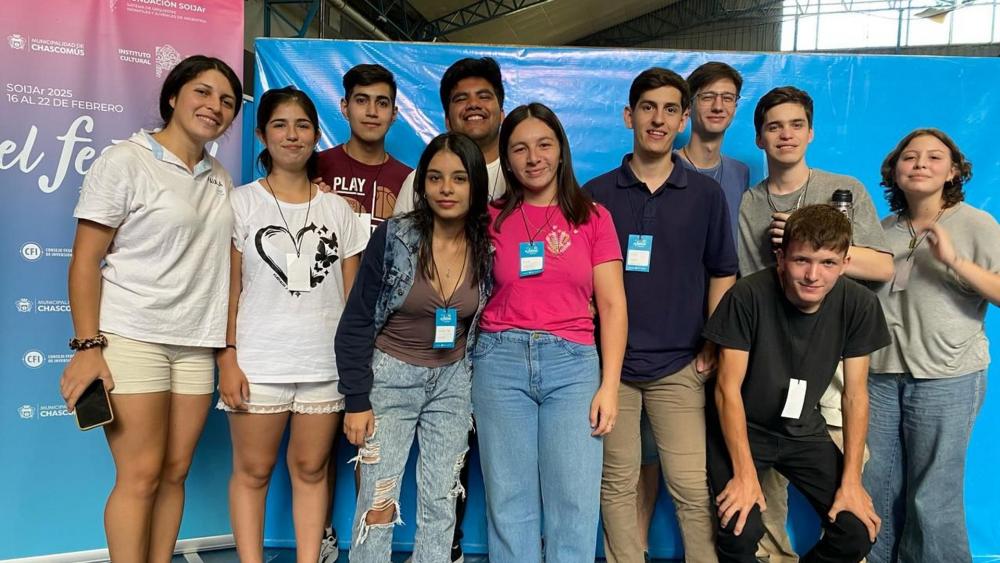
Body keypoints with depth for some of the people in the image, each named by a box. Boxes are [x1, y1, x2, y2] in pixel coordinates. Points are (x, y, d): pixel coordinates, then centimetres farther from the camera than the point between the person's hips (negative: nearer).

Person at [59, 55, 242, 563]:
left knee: (175, 472, 8)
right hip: (131, 337, -5)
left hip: (195, 344, 6)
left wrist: (229, 345, 11)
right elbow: (85, 261, -7)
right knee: (140, 476, -4)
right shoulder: (124, 161, -4)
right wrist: (88, 346, -14)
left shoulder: (220, 179, 13)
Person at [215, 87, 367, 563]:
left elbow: (353, 294, 8)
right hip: (259, 361, -1)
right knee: (253, 472, 6)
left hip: (325, 362, 2)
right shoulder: (242, 202, 2)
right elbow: (229, 288, -1)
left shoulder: (337, 209, 8)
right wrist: (227, 359, -8)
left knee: (311, 470, 9)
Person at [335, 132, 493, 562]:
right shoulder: (393, 237, -13)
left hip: (452, 382, 3)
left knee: (440, 504, 8)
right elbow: (356, 324, -9)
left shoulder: (487, 248, -4)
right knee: (379, 505, 0)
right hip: (390, 376, -3)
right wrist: (356, 400, -11)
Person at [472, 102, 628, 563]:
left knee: (575, 505, -2)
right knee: (509, 503, 5)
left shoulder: (592, 216, 7)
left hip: (572, 362, 0)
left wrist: (609, 385, -4)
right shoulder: (492, 218, 9)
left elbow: (612, 304, 3)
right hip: (501, 360, 1)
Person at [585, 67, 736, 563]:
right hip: (608, 360, 1)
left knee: (694, 486, -1)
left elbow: (722, 274, 8)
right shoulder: (596, 194, 5)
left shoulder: (706, 194, 5)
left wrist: (714, 347, 2)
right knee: (616, 485, 8)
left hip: (679, 366, 0)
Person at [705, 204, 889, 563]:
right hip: (741, 427, -3)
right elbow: (728, 388, -19)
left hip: (804, 429, 4)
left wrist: (851, 480, -8)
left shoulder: (859, 305, -13)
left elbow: (855, 394, -6)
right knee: (741, 531, -22)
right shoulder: (748, 297, -25)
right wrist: (745, 473, -22)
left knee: (859, 533, -6)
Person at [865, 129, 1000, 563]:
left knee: (931, 500, 1)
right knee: (873, 489, 9)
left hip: (947, 379, -4)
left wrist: (955, 260, -21)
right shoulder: (884, 229, 10)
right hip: (882, 375, 4)